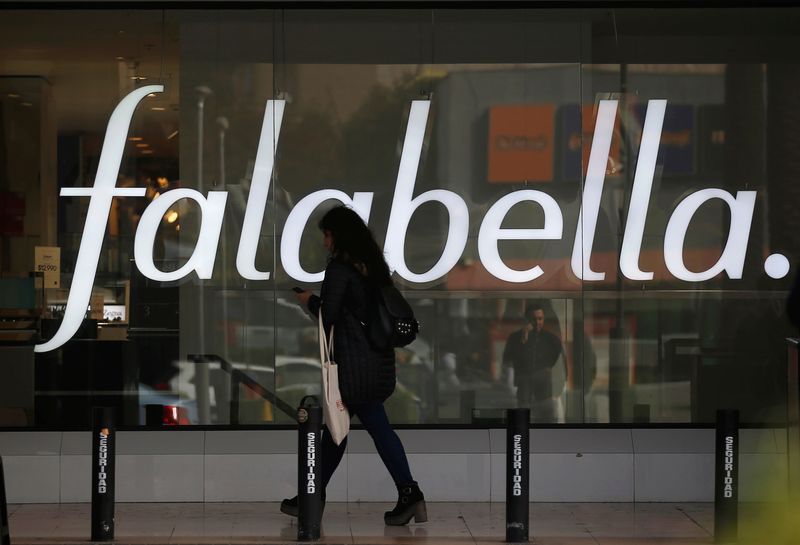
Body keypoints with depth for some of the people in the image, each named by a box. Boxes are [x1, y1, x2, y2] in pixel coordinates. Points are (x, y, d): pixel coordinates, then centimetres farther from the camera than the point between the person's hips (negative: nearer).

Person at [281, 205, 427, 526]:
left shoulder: (340, 267, -12)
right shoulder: (373, 264, 12)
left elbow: (328, 315, -13)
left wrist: (309, 301, 6)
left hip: (355, 363, -8)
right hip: (378, 358, 8)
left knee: (376, 425, -2)